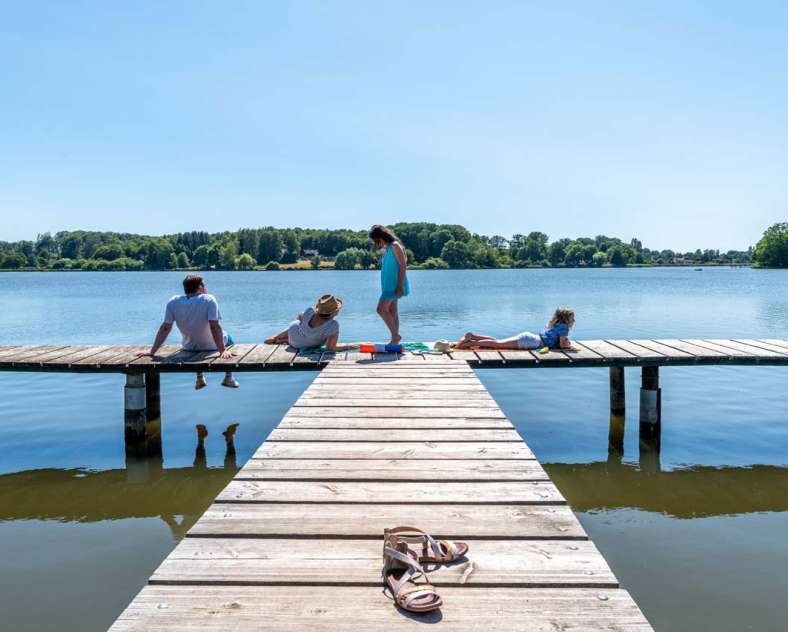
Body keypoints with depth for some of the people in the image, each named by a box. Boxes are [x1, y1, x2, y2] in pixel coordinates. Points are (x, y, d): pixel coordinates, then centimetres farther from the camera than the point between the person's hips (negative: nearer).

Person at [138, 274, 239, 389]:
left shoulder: (173, 302, -14)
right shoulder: (208, 300, -24)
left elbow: (165, 328, -15)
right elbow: (214, 327, -31)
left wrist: (152, 351, -11)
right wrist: (223, 351, -33)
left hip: (189, 347, 3)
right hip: (211, 346, -3)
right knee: (228, 338, 32)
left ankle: (200, 379, 44)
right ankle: (228, 378, 29)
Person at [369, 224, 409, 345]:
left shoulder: (395, 246, -12)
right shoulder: (387, 248, 15)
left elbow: (403, 266, -16)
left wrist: (400, 286, -20)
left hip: (394, 285, -9)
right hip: (388, 285, 9)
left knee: (381, 309, -15)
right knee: (392, 311, 10)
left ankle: (395, 335, -7)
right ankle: (395, 340, 14)